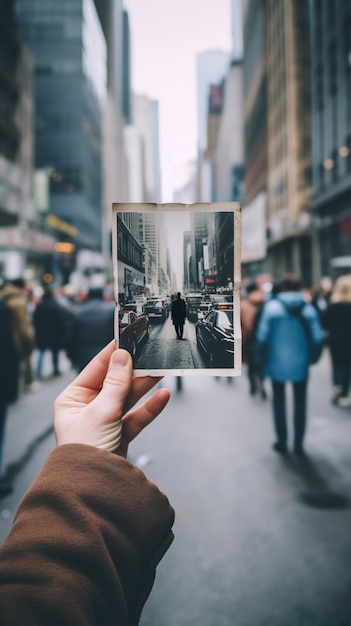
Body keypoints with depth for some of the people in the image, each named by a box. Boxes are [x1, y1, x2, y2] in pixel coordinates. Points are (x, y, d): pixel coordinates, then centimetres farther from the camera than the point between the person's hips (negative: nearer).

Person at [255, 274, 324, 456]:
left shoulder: (271, 307, -9)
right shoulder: (309, 309, -5)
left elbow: (262, 336, -14)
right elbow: (318, 338, -10)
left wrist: (262, 358, 0)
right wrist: (311, 358, 6)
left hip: (277, 364, -1)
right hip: (300, 365, 1)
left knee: (279, 402, 15)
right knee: (300, 404, 14)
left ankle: (282, 441, 22)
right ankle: (298, 444, 18)